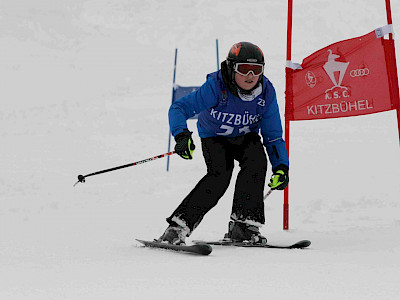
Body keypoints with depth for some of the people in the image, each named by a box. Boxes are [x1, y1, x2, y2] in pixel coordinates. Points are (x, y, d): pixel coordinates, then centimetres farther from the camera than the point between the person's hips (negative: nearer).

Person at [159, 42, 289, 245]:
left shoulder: (266, 93, -18)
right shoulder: (215, 87, -29)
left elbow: (273, 135, -11)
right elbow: (178, 108, -29)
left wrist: (281, 167, -23)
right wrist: (181, 135, -48)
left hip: (246, 137, 3)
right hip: (214, 137, -3)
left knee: (256, 162, -29)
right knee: (220, 174, -29)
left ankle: (244, 223, -23)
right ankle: (179, 225, -25)